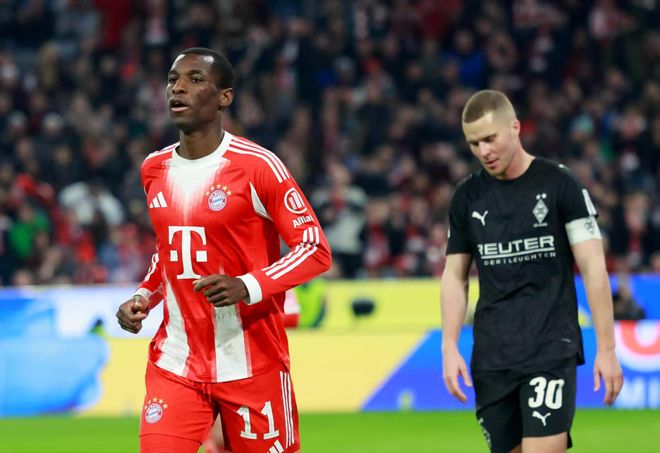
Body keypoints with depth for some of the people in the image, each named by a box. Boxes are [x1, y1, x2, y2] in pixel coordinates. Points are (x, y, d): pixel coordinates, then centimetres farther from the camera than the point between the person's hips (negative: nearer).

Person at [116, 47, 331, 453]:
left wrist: (248, 287, -24)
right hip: (175, 364, 4)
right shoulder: (155, 169, 10)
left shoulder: (258, 166, -10)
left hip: (251, 367, -4)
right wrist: (144, 297, 7)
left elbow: (316, 250, -11)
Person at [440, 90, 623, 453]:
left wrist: (606, 348, -8)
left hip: (551, 351, -4)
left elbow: (593, 268, -3)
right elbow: (455, 275, 15)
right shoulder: (467, 197, 9)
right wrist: (450, 347, 3)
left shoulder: (559, 184, -3)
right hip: (491, 356, 4)